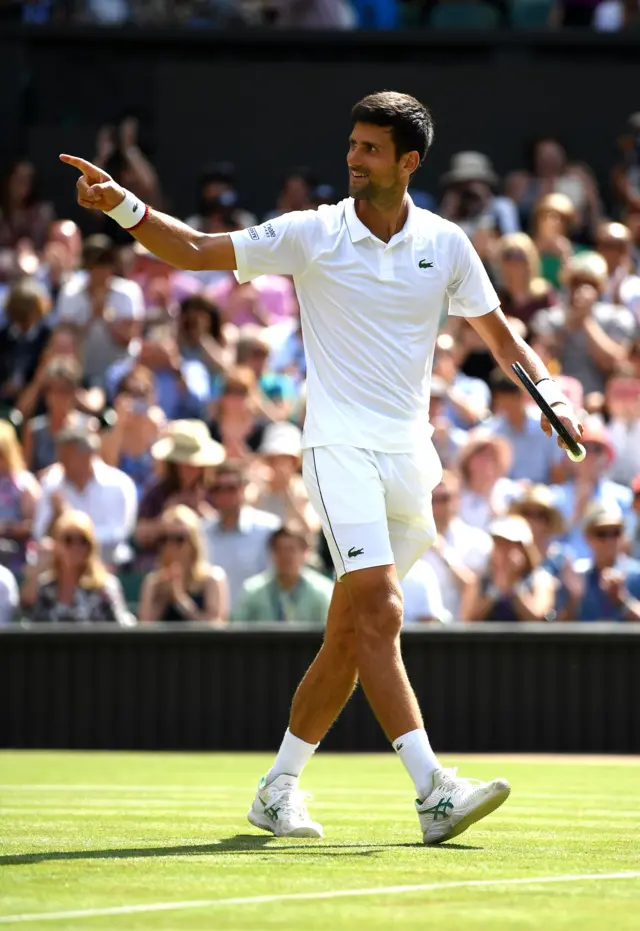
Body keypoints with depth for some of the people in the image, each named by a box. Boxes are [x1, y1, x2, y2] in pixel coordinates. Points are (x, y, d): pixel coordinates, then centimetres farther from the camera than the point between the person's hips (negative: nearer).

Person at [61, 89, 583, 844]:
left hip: (410, 459, 4)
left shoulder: (445, 244, 7)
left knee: (349, 636, 7)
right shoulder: (312, 235, 0)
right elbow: (196, 251, 2)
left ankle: (279, 789, 20)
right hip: (341, 444, -4)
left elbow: (498, 334, 16)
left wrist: (550, 393, -1)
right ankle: (434, 793, -26)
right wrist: (123, 206, -13)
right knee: (378, 613, -20)